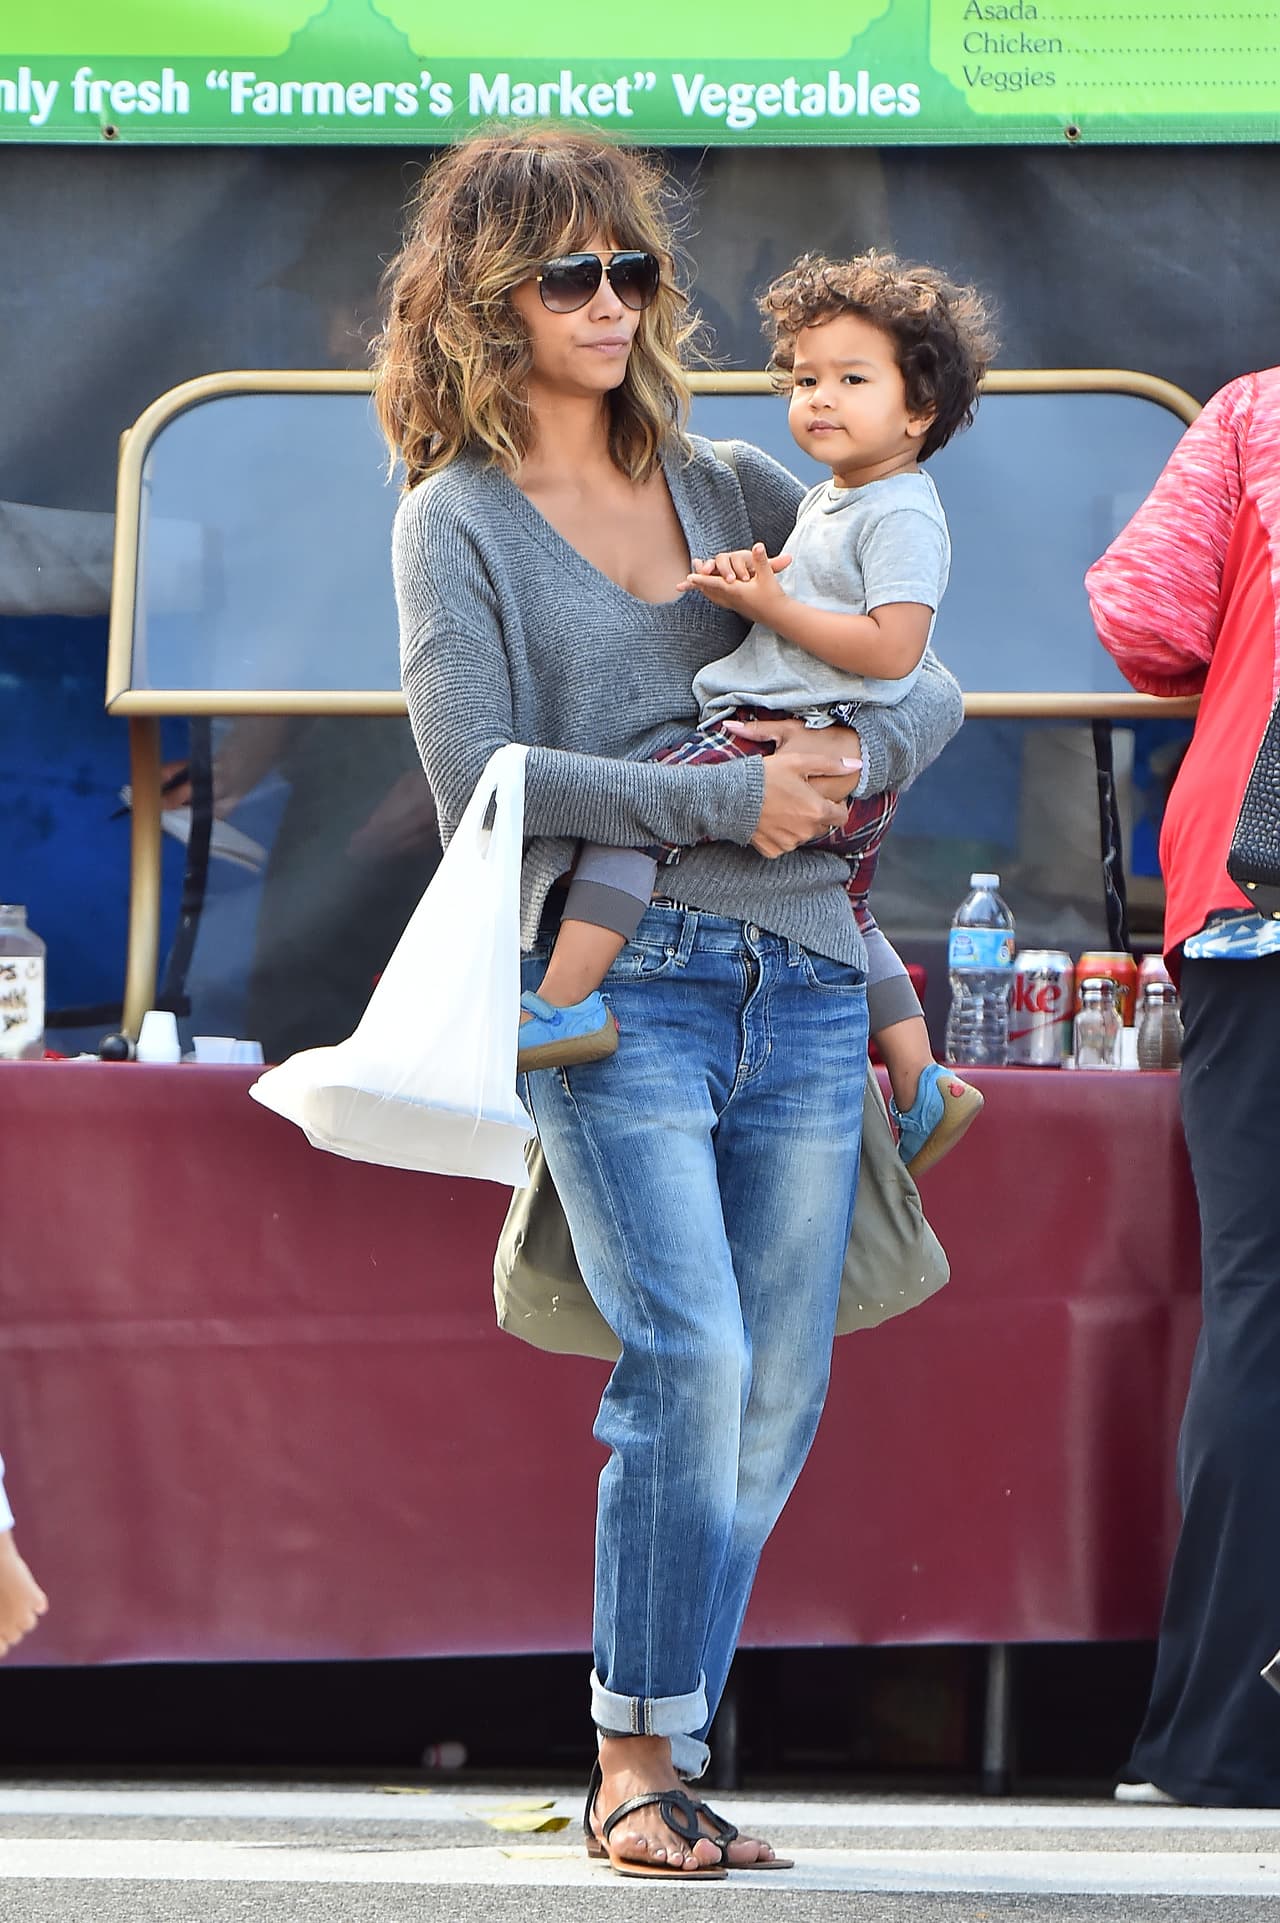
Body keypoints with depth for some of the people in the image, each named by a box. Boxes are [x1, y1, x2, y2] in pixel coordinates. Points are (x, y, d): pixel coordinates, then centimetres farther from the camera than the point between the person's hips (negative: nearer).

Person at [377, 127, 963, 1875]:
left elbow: (928, 682, 18)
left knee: (777, 1398, 2)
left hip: (800, 984, 5)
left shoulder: (740, 489, 17)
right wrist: (728, 801, -12)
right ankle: (634, 1769, -8)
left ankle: (661, 1755, 11)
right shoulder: (455, 521, 5)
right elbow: (481, 778, -6)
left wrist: (855, 761, -5)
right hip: (612, 988, -5)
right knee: (688, 1358, -19)